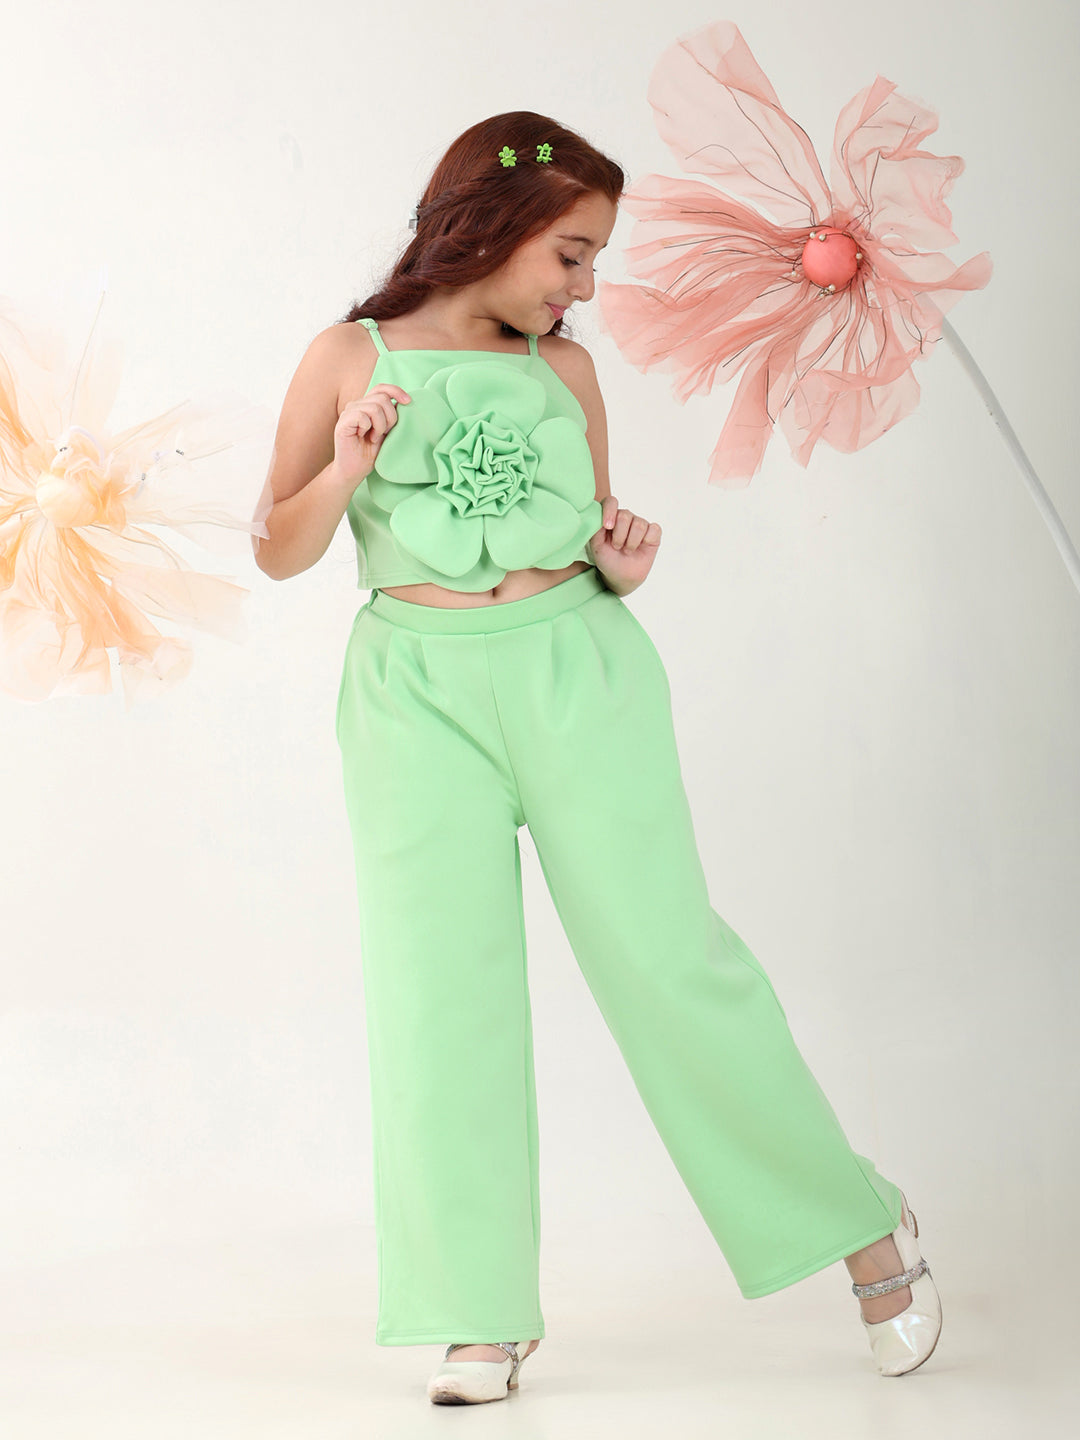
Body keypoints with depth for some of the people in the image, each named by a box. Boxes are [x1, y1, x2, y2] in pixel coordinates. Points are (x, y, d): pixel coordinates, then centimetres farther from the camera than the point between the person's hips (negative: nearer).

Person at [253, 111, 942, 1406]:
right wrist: (346, 469, -12)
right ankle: (482, 1317, 8)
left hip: (578, 669, 1)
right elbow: (279, 554, 5)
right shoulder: (351, 359, 4)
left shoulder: (564, 370, 10)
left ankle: (863, 1228, 13)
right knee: (441, 985, -2)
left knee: (666, 956, -2)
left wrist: (625, 563, -3)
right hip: (420, 689, -1)